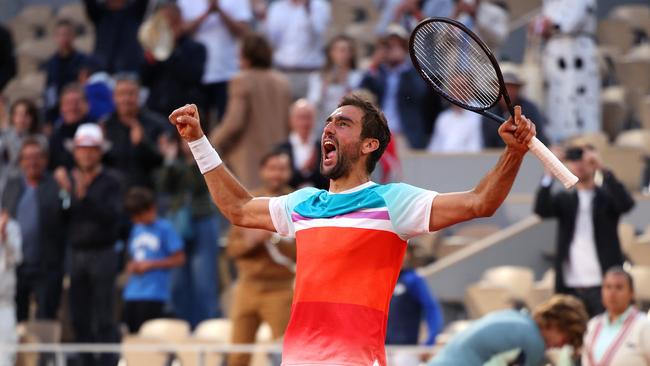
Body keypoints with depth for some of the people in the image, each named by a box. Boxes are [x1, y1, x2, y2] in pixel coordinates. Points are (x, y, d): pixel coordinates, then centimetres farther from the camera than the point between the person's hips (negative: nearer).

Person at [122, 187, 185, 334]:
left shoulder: (164, 228, -3)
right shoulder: (136, 229, 17)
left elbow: (179, 259, -6)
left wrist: (151, 264, -11)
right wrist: (131, 266, 3)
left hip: (154, 293, -7)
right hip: (132, 293, 7)